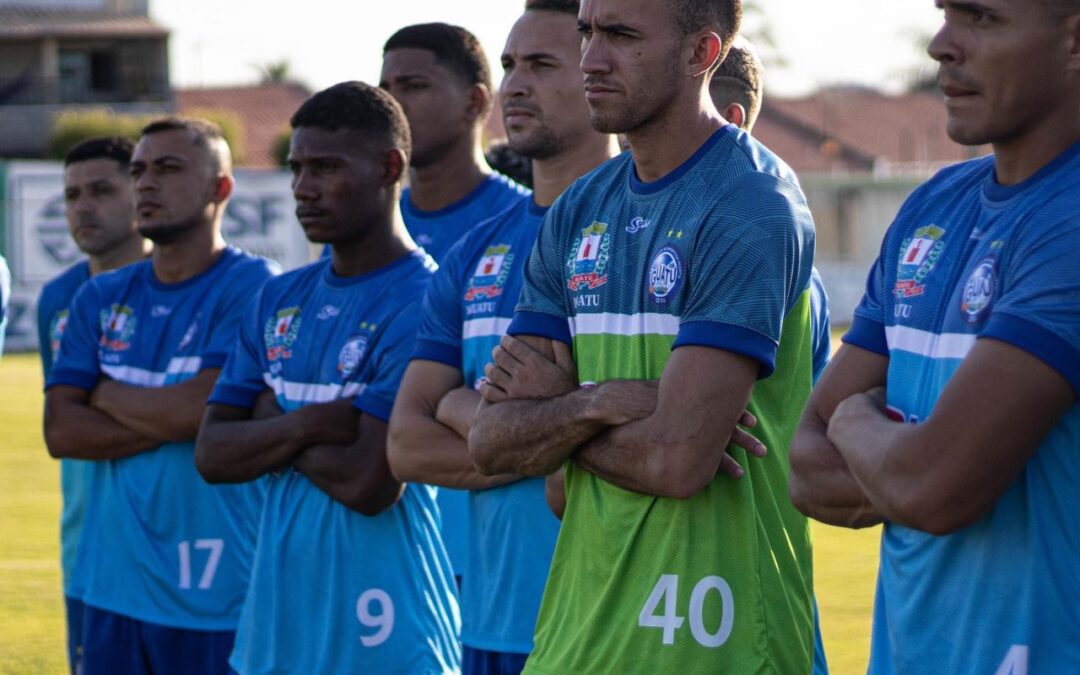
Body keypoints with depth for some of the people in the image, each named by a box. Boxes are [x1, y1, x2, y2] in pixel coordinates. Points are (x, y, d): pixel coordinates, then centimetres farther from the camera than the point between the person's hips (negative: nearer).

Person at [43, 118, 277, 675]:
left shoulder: (252, 287, -6)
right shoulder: (100, 299, 12)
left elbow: (200, 406, -18)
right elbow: (60, 431, 2)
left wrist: (107, 395, -1)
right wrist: (170, 420, -10)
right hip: (115, 587, 5)